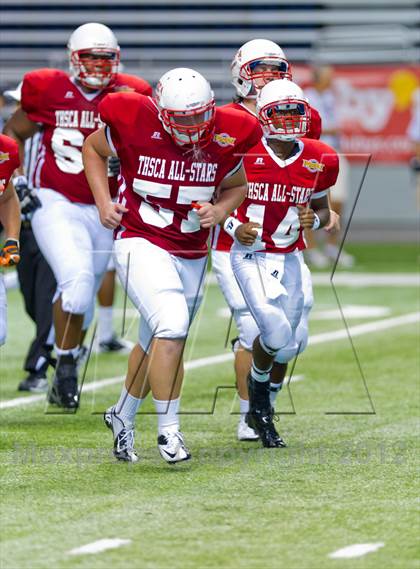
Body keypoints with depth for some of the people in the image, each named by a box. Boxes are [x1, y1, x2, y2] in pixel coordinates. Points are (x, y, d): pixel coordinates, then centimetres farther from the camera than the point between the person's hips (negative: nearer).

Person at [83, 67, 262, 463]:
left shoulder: (226, 137, -6)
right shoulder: (134, 124, -14)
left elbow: (237, 185, 13)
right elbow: (92, 148, 6)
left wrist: (219, 210, -9)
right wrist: (103, 202, -6)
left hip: (191, 254, 5)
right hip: (141, 243, -5)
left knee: (158, 342, 16)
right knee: (171, 326, -24)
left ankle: (123, 415, 41)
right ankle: (168, 430, -15)